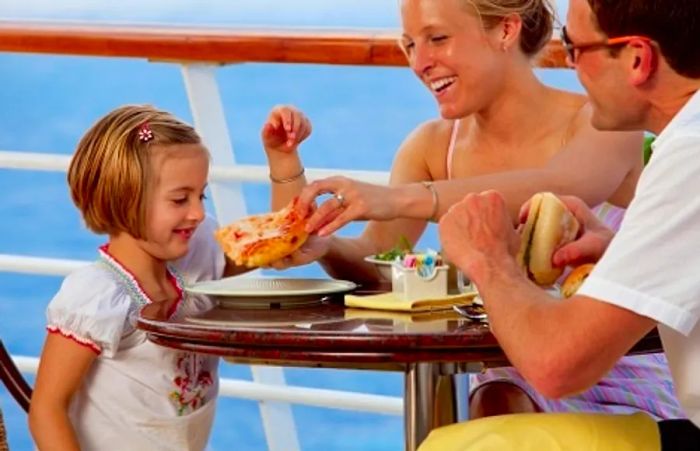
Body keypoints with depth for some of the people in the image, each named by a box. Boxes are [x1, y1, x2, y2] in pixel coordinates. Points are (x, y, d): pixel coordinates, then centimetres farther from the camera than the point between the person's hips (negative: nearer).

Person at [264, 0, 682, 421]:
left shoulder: (603, 124, -12)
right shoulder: (433, 147, 5)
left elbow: (554, 191, -35)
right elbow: (371, 264, -6)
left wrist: (398, 199, -48)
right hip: (515, 373, 3)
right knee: (495, 405, -28)